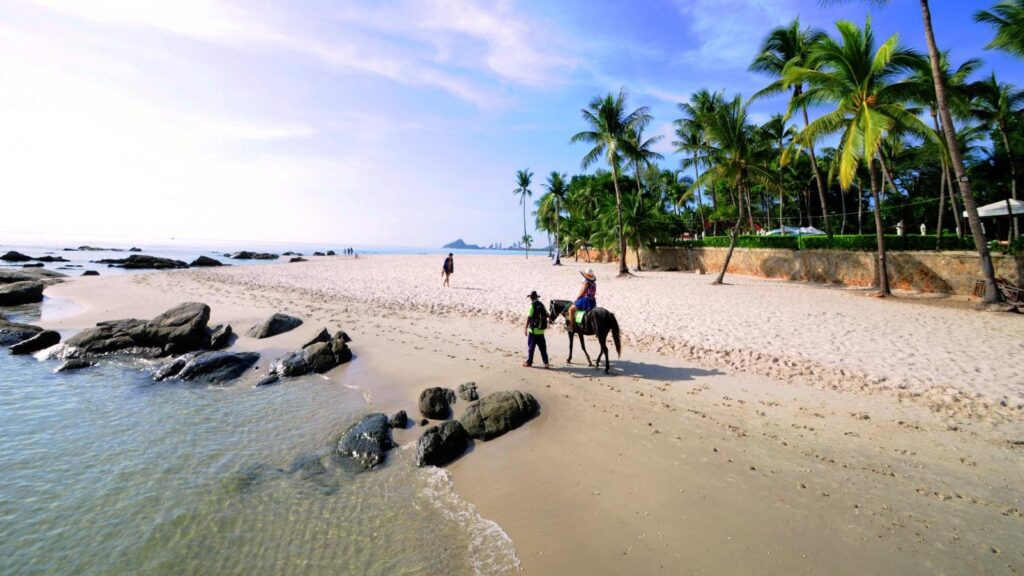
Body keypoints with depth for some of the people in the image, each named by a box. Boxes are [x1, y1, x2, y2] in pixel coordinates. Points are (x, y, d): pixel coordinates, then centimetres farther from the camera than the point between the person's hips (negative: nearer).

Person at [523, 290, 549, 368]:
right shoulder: (541, 304, 8)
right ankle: (546, 362, 10)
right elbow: (546, 315, 12)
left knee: (530, 346, 5)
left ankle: (529, 362, 11)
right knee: (542, 347, 10)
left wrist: (526, 328, -11)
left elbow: (529, 317, -14)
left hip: (533, 329, -6)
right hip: (541, 330, 6)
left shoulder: (533, 305, -11)